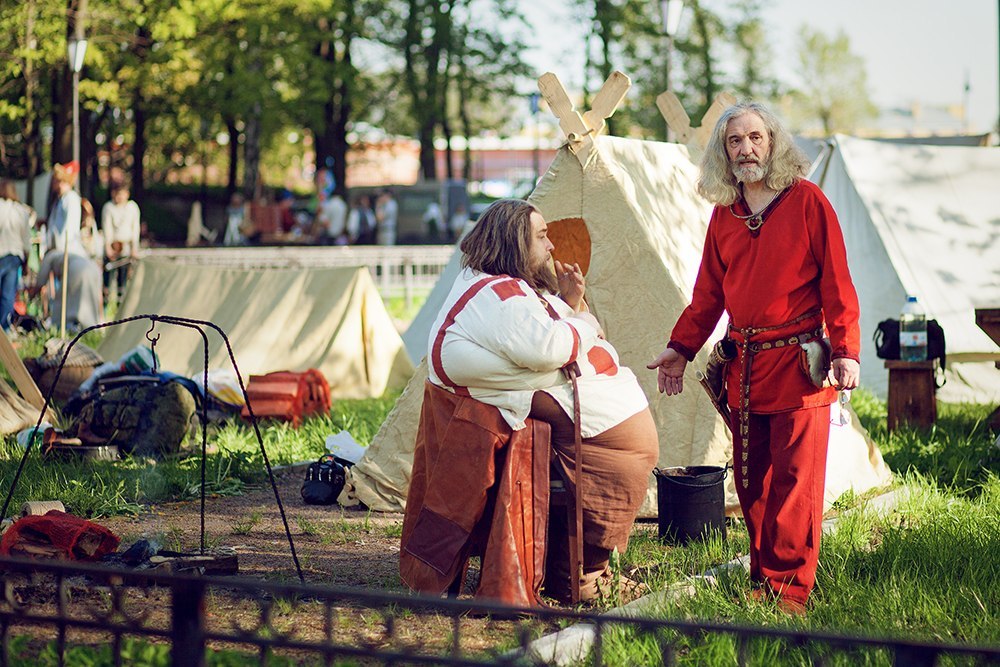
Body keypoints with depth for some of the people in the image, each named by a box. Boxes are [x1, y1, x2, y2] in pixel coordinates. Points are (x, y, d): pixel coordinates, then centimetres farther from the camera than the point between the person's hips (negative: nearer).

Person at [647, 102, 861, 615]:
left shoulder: (806, 201, -1)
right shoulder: (724, 214, 14)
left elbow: (836, 282, -2)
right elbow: (709, 293, 19)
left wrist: (845, 350, -8)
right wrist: (681, 347, 13)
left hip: (798, 364, -5)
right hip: (744, 369, 5)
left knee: (795, 481, -5)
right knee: (751, 482, 6)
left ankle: (790, 587, 0)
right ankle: (763, 578, 15)